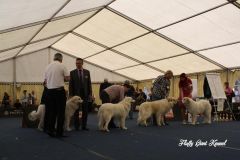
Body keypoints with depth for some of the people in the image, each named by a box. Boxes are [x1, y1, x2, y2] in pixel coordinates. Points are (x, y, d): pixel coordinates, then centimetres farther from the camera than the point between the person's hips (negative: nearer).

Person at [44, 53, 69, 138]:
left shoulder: (48, 66, 10)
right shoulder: (62, 66, -5)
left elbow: (45, 80, 14)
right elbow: (67, 78, -6)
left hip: (49, 91, 5)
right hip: (59, 91, -5)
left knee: (51, 111, 12)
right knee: (60, 112, 0)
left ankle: (50, 130, 12)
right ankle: (59, 132, 1)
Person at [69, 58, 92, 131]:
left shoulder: (87, 72, 6)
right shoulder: (72, 72, 1)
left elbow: (89, 83, 6)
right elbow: (70, 84, -1)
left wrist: (90, 94, 1)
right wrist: (70, 95, -7)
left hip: (85, 94, 2)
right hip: (76, 94, -2)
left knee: (85, 111, 4)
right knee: (76, 111, 4)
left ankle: (84, 126, 11)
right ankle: (76, 126, 13)